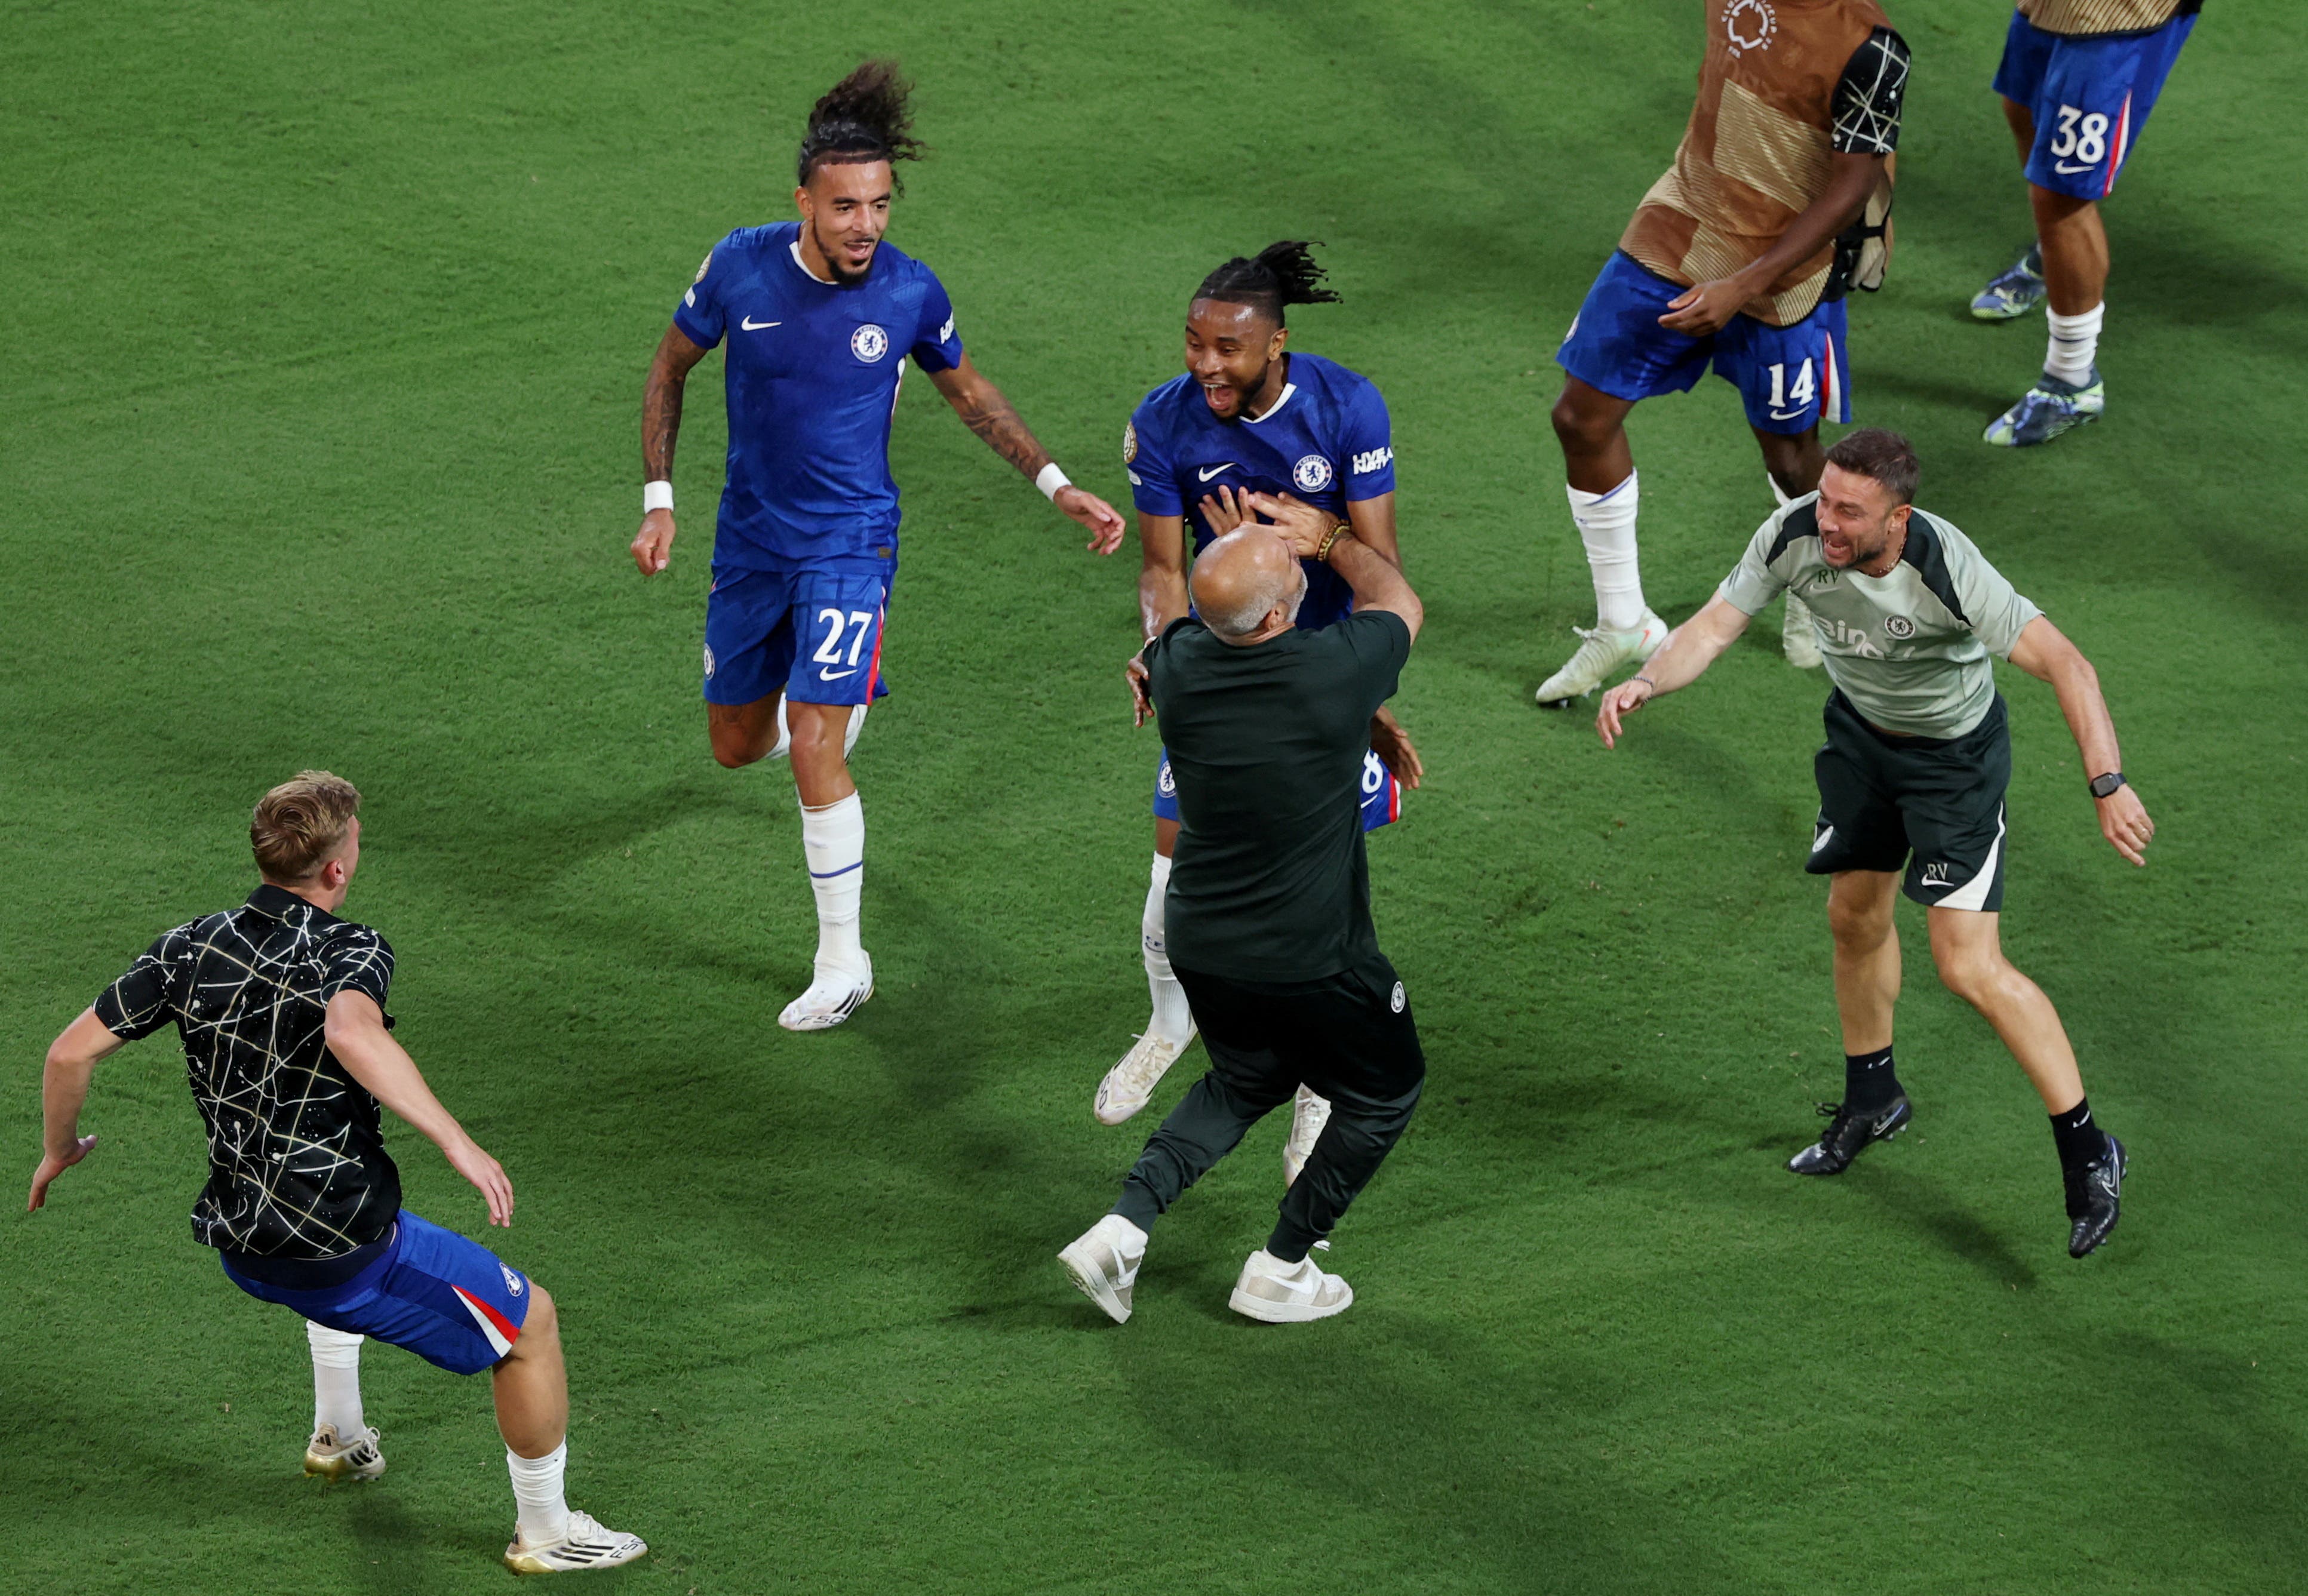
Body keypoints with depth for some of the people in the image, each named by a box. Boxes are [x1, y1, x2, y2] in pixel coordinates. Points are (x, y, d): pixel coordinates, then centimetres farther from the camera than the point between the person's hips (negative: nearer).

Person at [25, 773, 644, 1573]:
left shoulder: (191, 946, 1)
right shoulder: (351, 952, -16)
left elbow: (71, 1052, 1)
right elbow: (353, 1036, -41)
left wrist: (61, 1147, 19)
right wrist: (456, 1142, -42)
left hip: (238, 1242, 7)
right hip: (342, 1249, -7)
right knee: (530, 1322, 8)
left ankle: (339, 1438, 56)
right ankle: (544, 1531, 20)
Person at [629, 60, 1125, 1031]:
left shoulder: (910, 293, -13)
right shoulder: (742, 267, -13)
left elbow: (969, 392, 7)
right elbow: (671, 367, 4)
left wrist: (1057, 486, 1)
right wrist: (658, 500, -1)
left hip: (850, 542, -3)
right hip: (751, 541, 3)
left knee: (812, 750, -15)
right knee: (736, 746, 16)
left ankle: (843, 961, -2)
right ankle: (832, 695, 54)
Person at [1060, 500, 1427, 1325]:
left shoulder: (1177, 667, -11)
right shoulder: (1333, 671, -24)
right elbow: (1397, 600, 0)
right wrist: (1333, 536, 12)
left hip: (1198, 945, 5)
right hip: (1309, 961, -5)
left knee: (1248, 1079, 30)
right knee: (1384, 1091, 21)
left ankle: (1124, 1225, 14)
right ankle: (1280, 1269, 23)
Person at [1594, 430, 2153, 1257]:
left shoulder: (1947, 570, -37)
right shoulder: (1794, 535, -24)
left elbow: (2065, 664, -36)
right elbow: (1714, 625, -16)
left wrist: (2108, 783, -45)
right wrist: (1646, 680, -36)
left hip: (1954, 752, -6)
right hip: (1860, 730, 6)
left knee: (1970, 968, -12)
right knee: (1855, 916, 20)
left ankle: (2086, 1150, 2)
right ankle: (1872, 1098, 45)